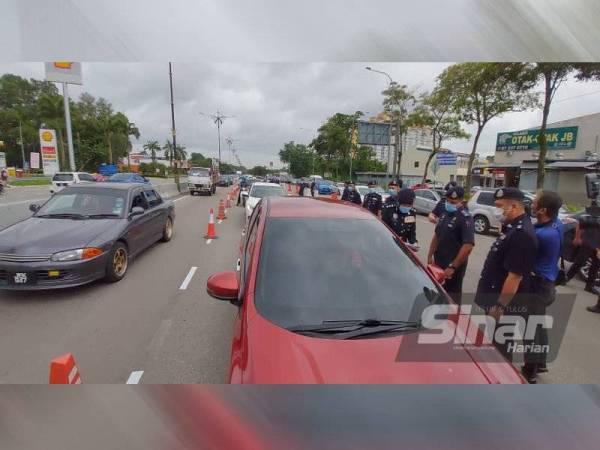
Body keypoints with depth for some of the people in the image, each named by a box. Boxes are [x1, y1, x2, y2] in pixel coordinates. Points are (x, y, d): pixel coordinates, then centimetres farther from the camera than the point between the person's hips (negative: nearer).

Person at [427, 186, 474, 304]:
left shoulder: (465, 218, -16)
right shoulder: (445, 213, 8)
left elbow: (468, 245, -24)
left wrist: (453, 267, -23)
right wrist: (430, 255, 9)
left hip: (454, 266, -7)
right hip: (438, 263, 7)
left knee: (451, 296, 4)